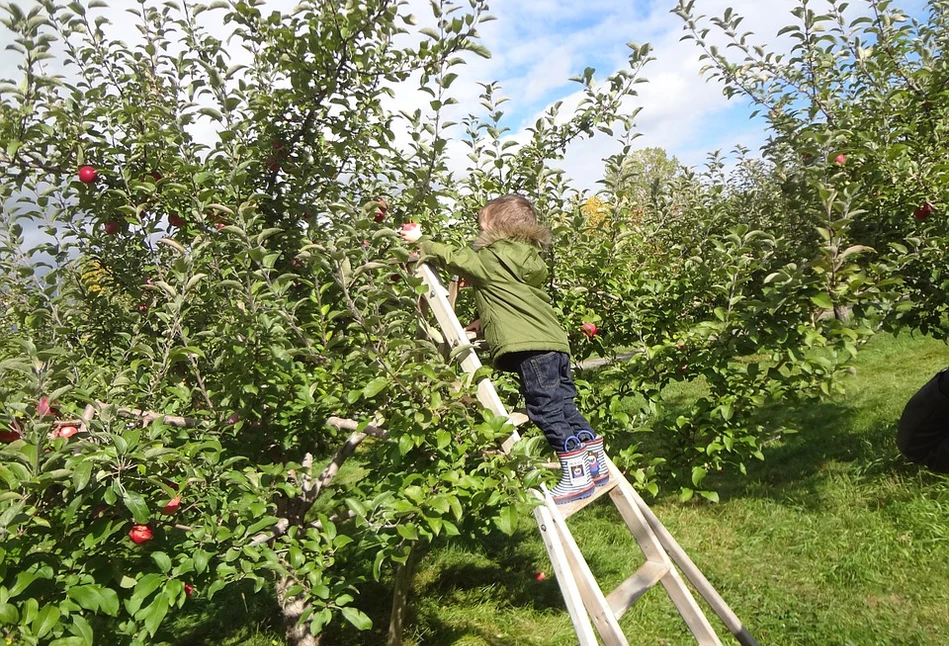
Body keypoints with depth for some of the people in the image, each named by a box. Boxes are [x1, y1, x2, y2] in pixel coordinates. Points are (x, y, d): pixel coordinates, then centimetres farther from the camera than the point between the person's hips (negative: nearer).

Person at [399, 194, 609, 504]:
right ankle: (597, 464, 20)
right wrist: (482, 322, 32)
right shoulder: (527, 259, 22)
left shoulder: (490, 259, -2)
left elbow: (454, 257, 9)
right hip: (556, 342, 9)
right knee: (564, 406, 14)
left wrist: (420, 241, 21)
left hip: (529, 347, -9)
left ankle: (577, 476, -1)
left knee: (546, 411, -4)